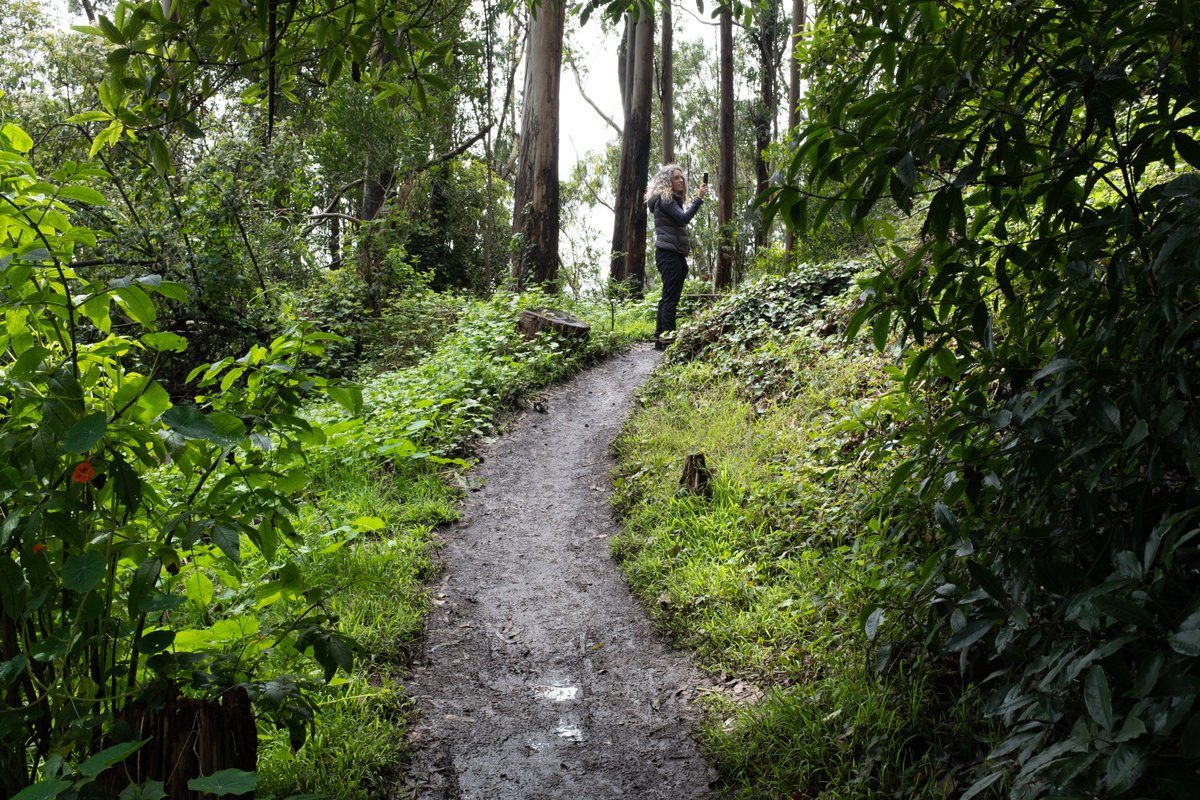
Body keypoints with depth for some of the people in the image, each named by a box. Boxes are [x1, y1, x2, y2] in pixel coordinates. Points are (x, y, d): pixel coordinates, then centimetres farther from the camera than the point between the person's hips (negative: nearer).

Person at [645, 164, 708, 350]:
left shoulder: (673, 200, 23)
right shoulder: (664, 199, -8)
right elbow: (684, 218, -22)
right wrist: (698, 198, -21)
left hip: (675, 254, 10)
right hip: (668, 253, -10)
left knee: (668, 297, 8)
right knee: (671, 298, -14)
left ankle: (660, 338, 9)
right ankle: (668, 339, -18)